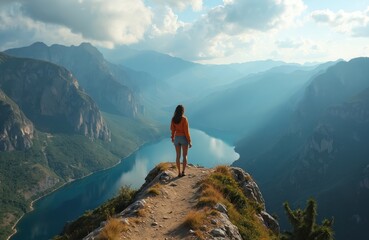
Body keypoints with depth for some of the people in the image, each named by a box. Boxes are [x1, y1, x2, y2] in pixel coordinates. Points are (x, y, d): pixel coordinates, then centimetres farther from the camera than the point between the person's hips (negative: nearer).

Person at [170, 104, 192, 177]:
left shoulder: (173, 119, -2)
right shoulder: (184, 119, -17)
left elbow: (172, 129, 9)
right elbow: (186, 131, -17)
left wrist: (173, 137, 27)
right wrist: (189, 141, -10)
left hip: (177, 138, 4)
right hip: (184, 138, -4)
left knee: (178, 156, 10)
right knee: (185, 156, 9)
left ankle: (179, 172, 13)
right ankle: (183, 172, 5)